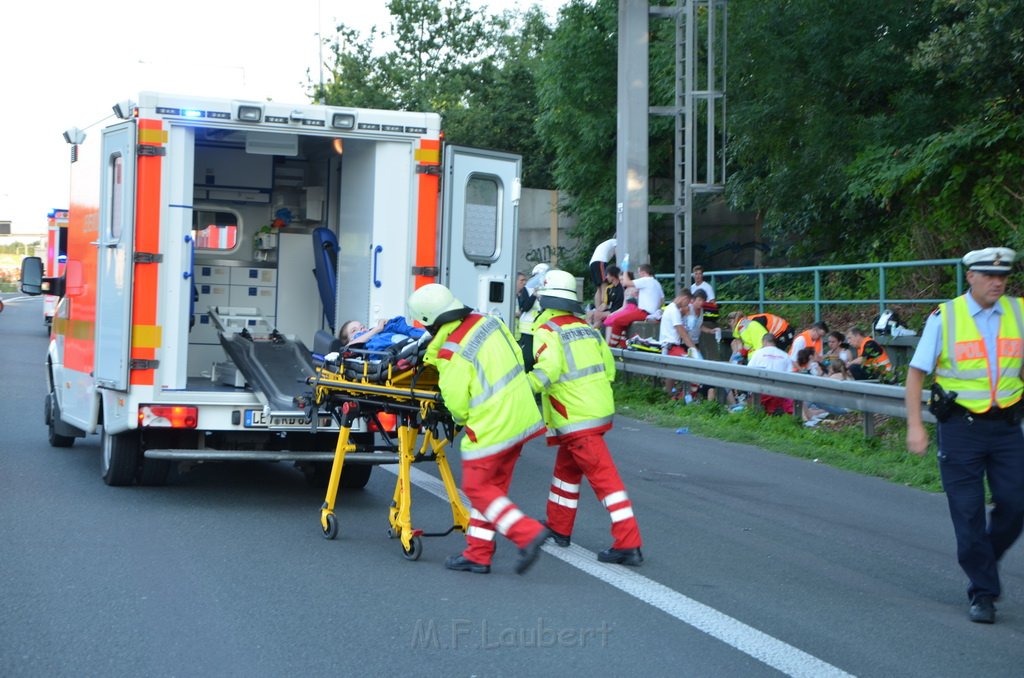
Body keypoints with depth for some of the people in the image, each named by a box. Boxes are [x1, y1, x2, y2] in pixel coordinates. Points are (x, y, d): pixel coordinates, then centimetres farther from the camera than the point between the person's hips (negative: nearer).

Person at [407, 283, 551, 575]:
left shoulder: (451, 354, -19)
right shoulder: (488, 322, 2)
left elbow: (457, 405, -12)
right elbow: (517, 357, 12)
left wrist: (462, 419, 10)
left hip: (490, 429, -8)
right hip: (520, 417, 8)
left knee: (478, 488, 6)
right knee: (492, 486, 15)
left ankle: (527, 532, -6)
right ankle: (478, 555, 22)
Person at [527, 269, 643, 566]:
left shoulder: (548, 329, -11)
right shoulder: (586, 327, 12)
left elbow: (548, 368, -27)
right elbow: (609, 367, 15)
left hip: (576, 419, -8)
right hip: (600, 408, 8)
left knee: (603, 477, -10)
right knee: (567, 467, 23)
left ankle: (628, 544, -12)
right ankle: (559, 527, 37)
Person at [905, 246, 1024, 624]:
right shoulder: (945, 317, -5)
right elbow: (916, 371, -2)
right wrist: (914, 424, -9)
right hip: (960, 426, -2)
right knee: (968, 513, 2)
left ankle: (982, 565, 28)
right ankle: (982, 592, 14)